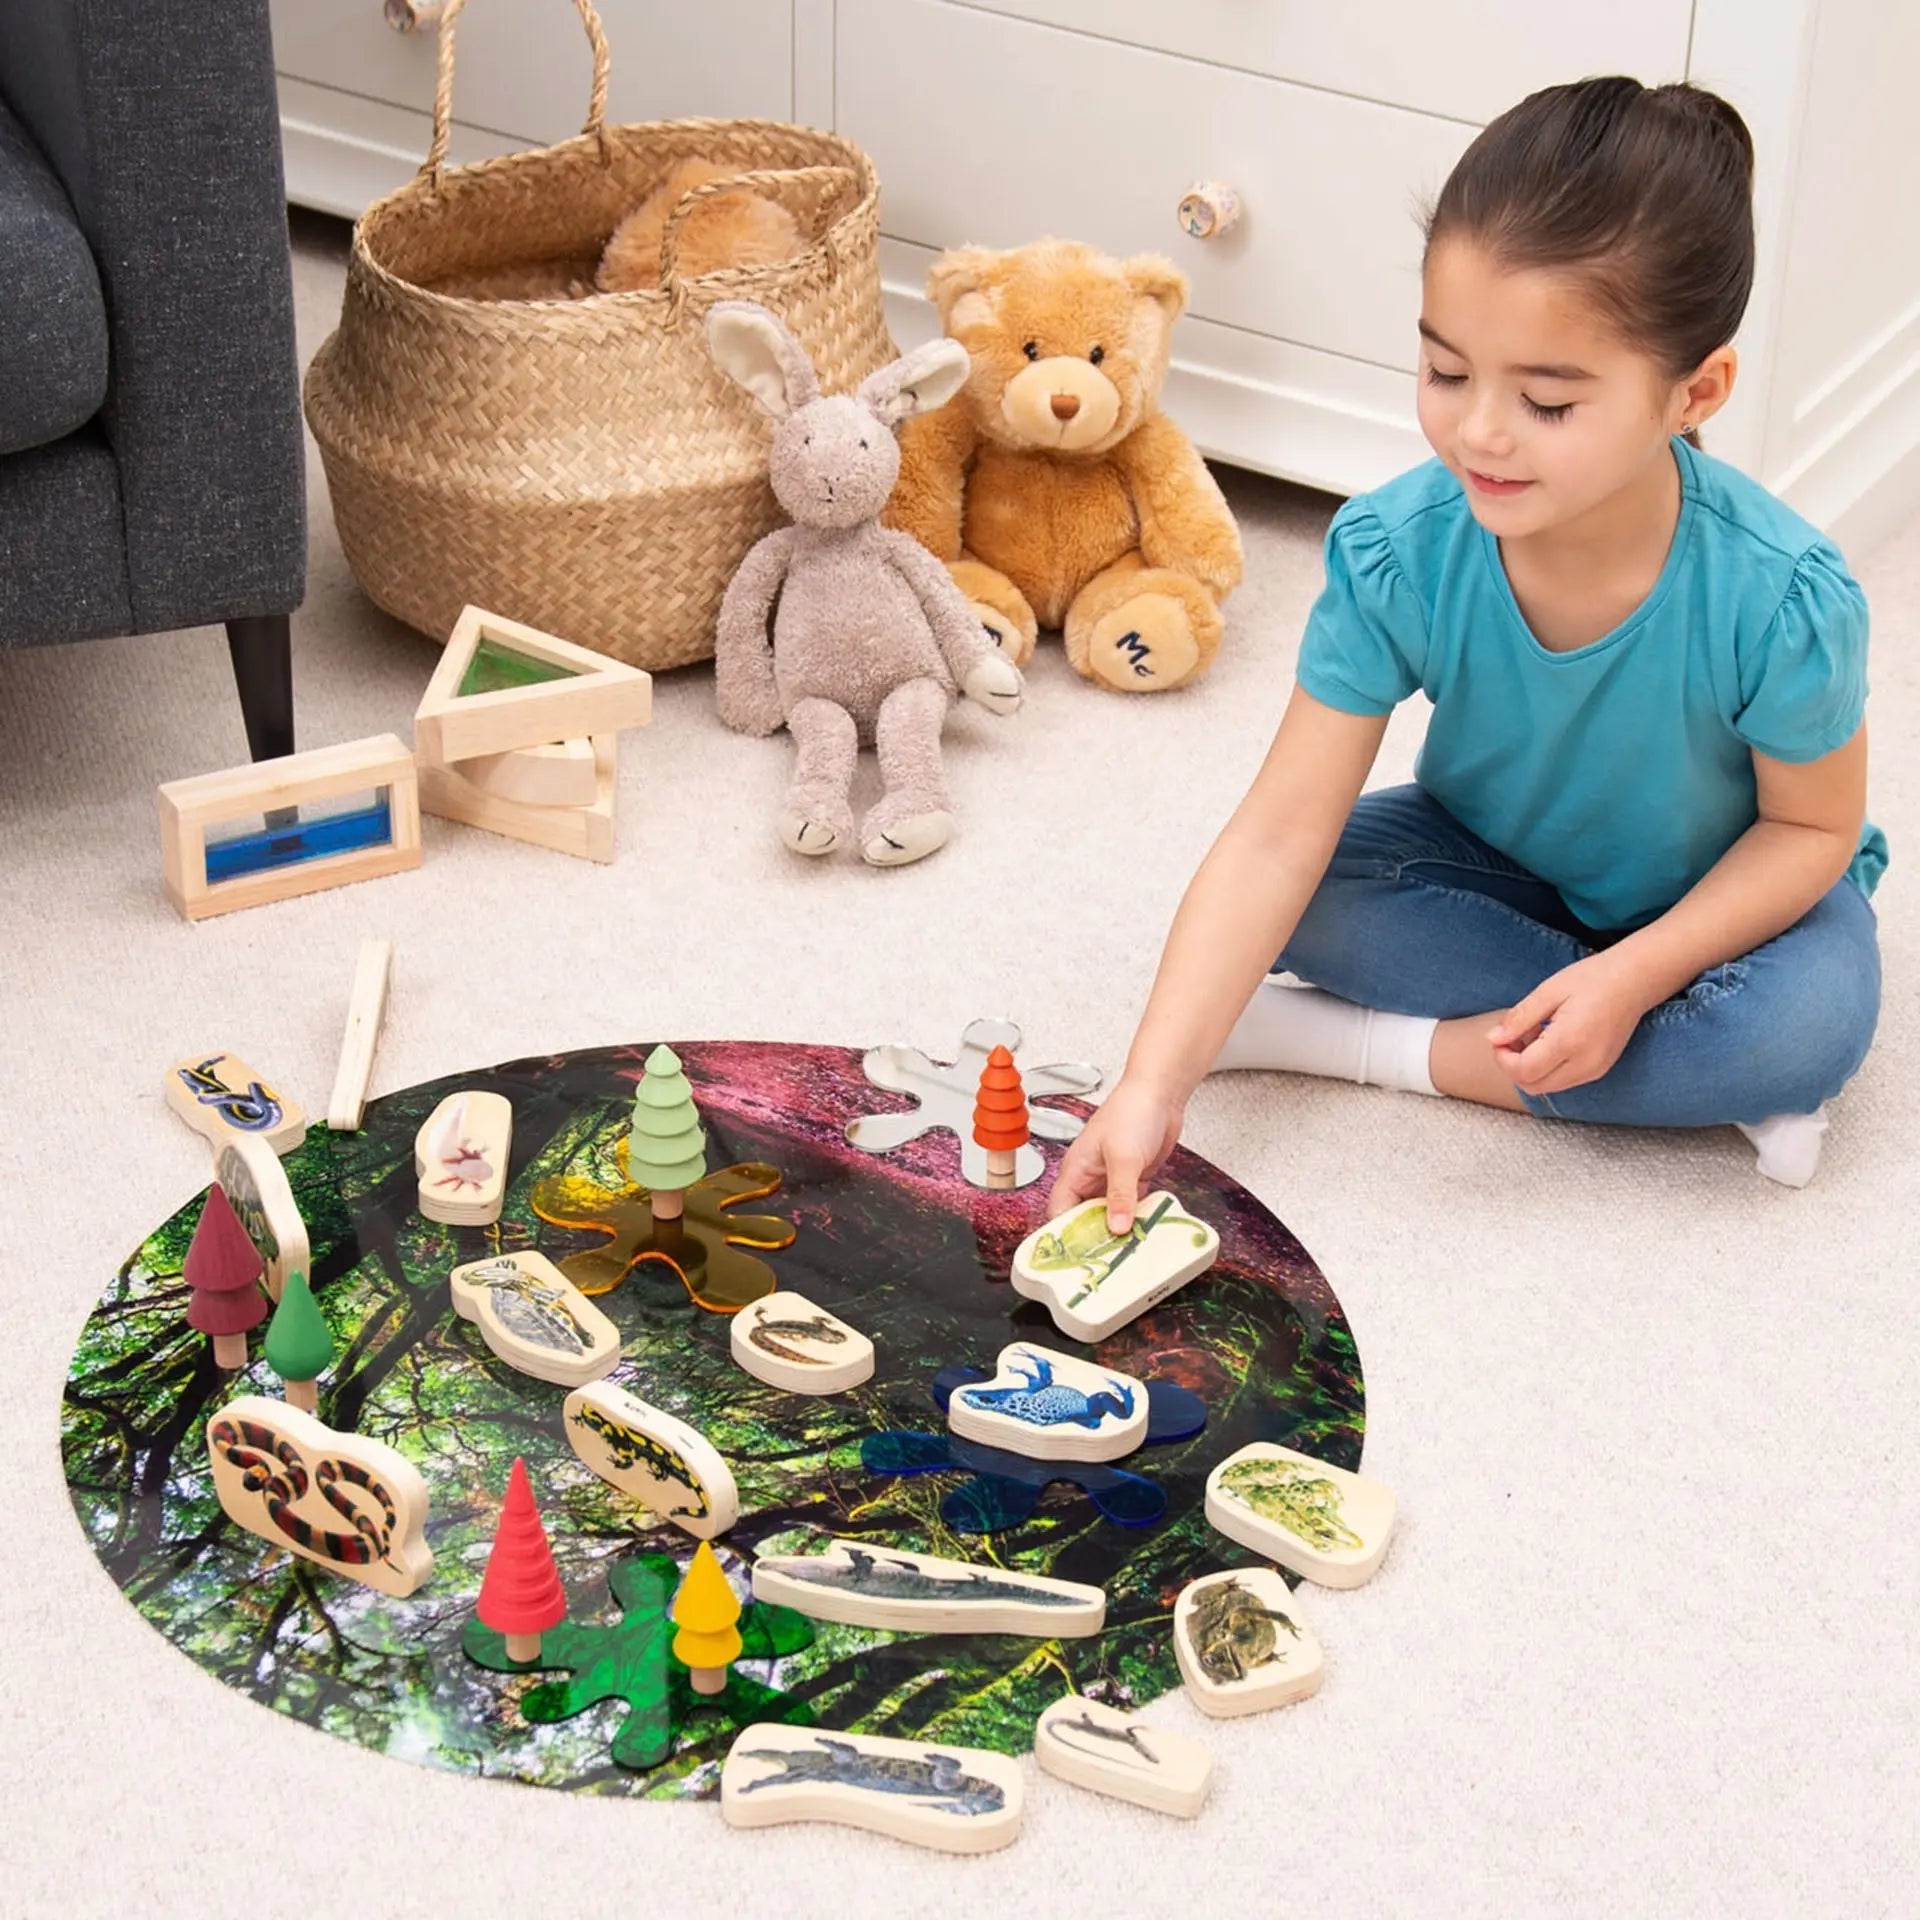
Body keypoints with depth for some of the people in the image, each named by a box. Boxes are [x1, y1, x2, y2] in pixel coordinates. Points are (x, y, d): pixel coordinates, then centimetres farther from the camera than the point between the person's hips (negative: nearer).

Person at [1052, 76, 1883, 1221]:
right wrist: (1154, 1086, -37)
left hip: (1724, 893, -2)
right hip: (1505, 863, 3)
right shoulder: (1395, 556, -28)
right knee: (1309, 892, -25)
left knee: (1815, 1017, -35)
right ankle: (1685, 1074, -19)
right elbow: (1278, 837, -28)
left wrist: (1632, 976, -32)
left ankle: (1381, 1046, -22)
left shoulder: (1782, 599, -33)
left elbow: (1809, 826, -16)